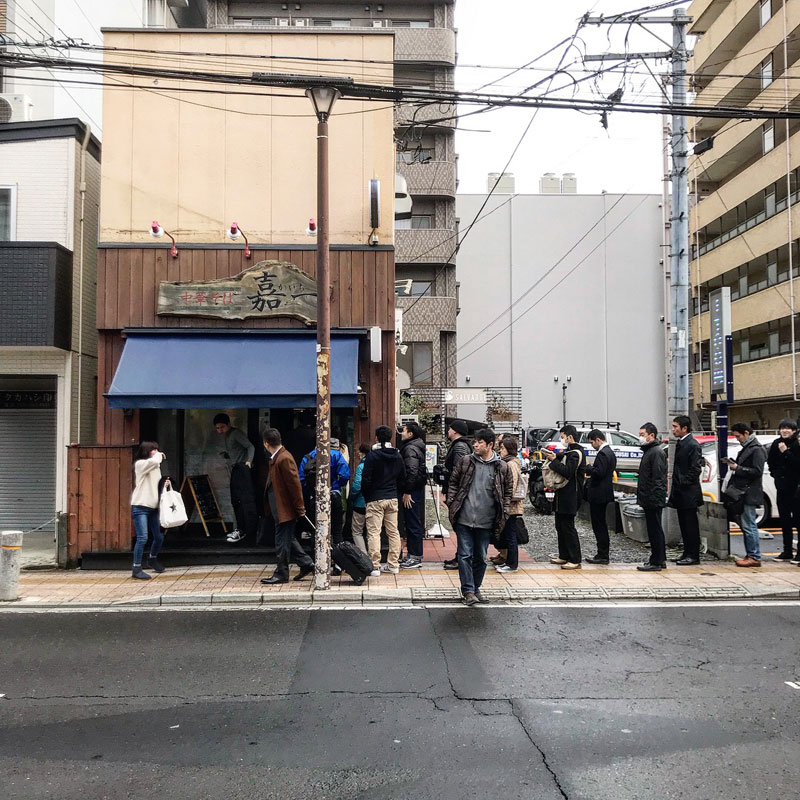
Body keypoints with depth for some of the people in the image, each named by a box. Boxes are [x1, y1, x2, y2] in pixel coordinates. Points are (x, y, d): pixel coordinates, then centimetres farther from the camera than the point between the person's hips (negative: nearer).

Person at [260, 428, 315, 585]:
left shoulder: (285, 459, -20)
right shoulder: (275, 458, 12)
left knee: (282, 541, 0)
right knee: (288, 539, 17)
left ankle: (281, 574, 10)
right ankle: (306, 564, 26)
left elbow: (295, 484, -21)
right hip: (279, 508, 10)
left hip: (285, 509, -10)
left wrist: (299, 508, -17)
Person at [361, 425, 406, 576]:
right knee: (393, 531, 11)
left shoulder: (372, 455, -10)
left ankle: (374, 566, -5)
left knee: (374, 532, -3)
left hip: (375, 499, -6)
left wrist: (366, 496, 3)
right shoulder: (397, 455, 8)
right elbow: (403, 478, 12)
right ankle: (393, 564, 15)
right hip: (393, 499, 6)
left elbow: (366, 479, -10)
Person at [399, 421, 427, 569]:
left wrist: (407, 492, -22)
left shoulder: (411, 449, -15)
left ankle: (415, 557, -1)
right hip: (415, 490, 11)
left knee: (413, 524, -6)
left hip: (412, 491, -11)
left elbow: (412, 472, -23)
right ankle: (412, 555, 22)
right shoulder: (408, 447, 17)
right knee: (411, 523, 15)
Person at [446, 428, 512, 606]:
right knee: (465, 555, -2)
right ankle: (467, 591, 6)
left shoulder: (502, 467, 1)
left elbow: (508, 491, 9)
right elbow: (453, 483, 10)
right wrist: (451, 503, 0)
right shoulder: (465, 462, 2)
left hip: (486, 522, 1)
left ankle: (476, 588, 27)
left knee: (481, 557, 12)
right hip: (464, 519, 0)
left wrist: (504, 513, 1)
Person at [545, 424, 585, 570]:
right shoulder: (570, 452, 16)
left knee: (568, 528, -7)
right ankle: (564, 556, 24)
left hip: (569, 497, -10)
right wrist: (555, 457, 2)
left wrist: (554, 460, -18)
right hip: (563, 496, 10)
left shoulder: (575, 453, -16)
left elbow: (567, 472, -25)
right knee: (560, 526, 16)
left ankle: (575, 560, -2)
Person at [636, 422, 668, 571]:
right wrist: (642, 497, 20)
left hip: (653, 500, -10)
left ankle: (656, 562, 0)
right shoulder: (649, 451, 18)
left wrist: (653, 499, -23)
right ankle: (660, 560, 24)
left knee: (654, 531, -5)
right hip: (649, 500, 10)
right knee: (655, 530, 15)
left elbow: (658, 478, -21)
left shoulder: (657, 452, -15)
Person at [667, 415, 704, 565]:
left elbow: (696, 469, -18)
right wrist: (676, 486, 14)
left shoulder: (693, 445, -14)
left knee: (691, 524, -2)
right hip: (680, 492, 9)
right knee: (684, 524, 13)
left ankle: (693, 556, 4)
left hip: (689, 492, -9)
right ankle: (687, 553, 21)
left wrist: (684, 483, -14)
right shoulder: (680, 443, 14)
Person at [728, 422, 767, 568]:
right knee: (746, 526, 12)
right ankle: (750, 555, 18)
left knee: (749, 526, -8)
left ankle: (754, 557, -4)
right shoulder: (746, 448, 19)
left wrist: (737, 468, -16)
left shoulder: (757, 449, -11)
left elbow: (757, 471, -18)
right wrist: (734, 465, 8)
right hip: (742, 493, 10)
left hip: (750, 494, -10)